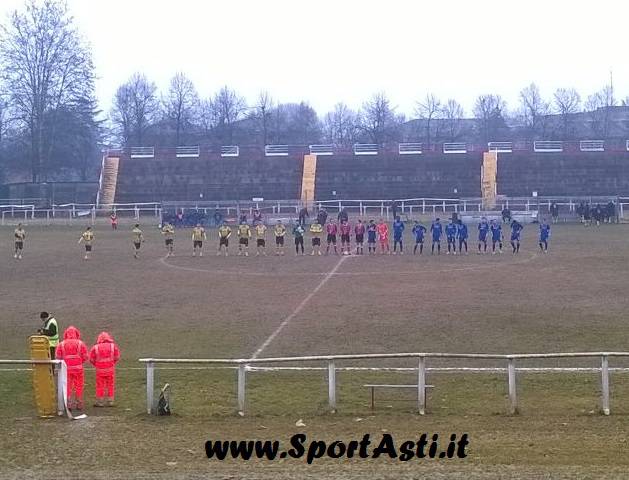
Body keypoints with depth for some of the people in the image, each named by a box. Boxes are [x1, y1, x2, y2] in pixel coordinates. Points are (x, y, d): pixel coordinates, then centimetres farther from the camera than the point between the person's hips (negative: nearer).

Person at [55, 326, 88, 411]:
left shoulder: (61, 344, -1)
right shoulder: (80, 344, -4)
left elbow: (57, 357, -2)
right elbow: (85, 357, -3)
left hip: (66, 368, 1)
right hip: (78, 368, -1)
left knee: (68, 387, 9)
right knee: (79, 387, 9)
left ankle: (69, 404, 7)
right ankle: (79, 404, 12)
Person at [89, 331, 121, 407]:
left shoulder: (95, 347, -5)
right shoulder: (113, 346, -3)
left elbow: (91, 359, -2)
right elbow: (117, 357, 1)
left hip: (100, 370, -1)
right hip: (110, 369, 1)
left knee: (100, 386, 6)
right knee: (110, 385, 9)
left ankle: (99, 402, 9)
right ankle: (110, 402, 11)